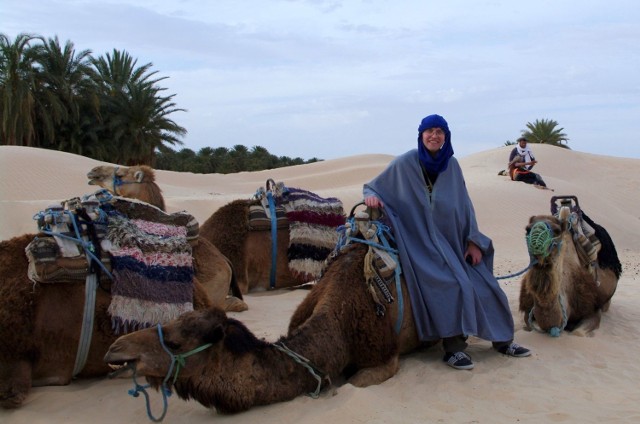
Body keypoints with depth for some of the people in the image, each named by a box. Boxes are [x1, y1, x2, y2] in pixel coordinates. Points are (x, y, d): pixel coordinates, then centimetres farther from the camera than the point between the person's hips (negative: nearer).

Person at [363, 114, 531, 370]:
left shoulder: (451, 165, 4)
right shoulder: (404, 164, -8)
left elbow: (464, 204, 8)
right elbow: (372, 186, 1)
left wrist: (473, 241, 3)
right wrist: (371, 196, -24)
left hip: (453, 239, 5)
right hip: (421, 241, -5)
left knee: (484, 284, 5)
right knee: (451, 285, -24)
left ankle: (502, 339, 22)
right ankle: (453, 348, -12)